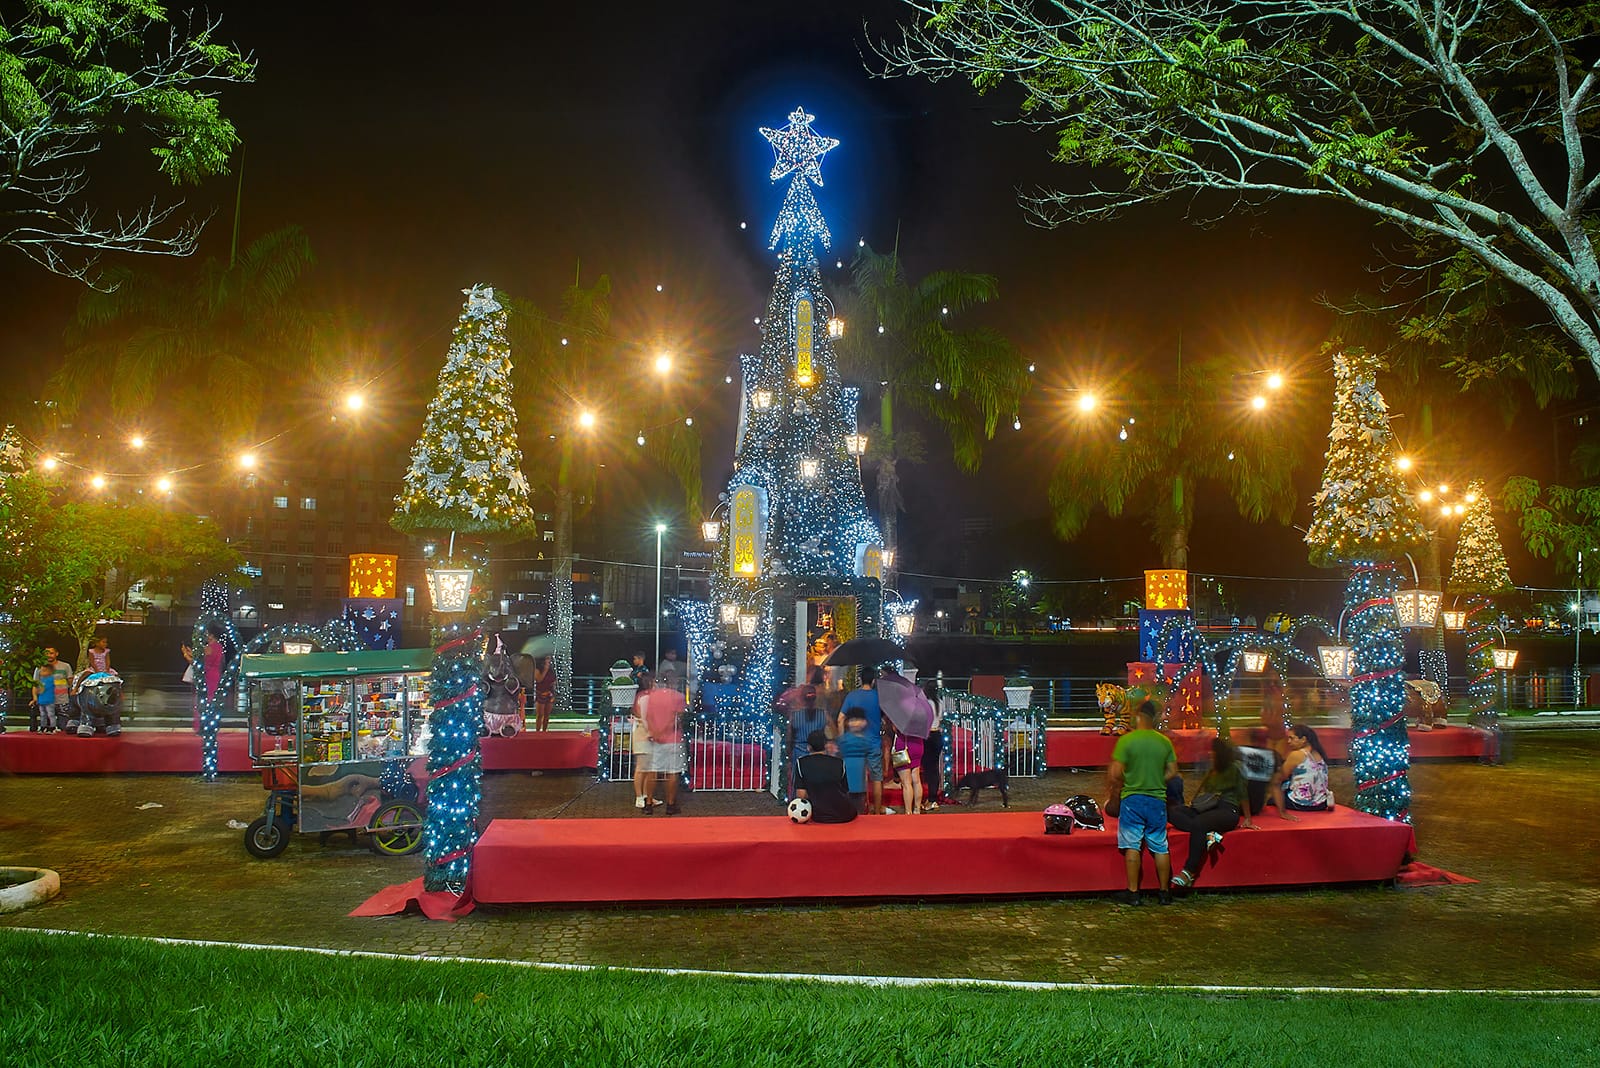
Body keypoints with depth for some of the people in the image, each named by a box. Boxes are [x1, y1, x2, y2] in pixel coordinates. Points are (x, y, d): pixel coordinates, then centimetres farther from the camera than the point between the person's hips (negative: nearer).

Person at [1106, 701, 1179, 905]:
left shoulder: (1126, 740, -11)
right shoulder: (1164, 741, 1)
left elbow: (1115, 773, -13)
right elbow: (1173, 771, 6)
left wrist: (1115, 789, 5)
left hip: (1132, 798, -3)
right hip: (1157, 799, 3)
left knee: (1132, 846, 3)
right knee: (1160, 847, 11)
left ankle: (1133, 892, 5)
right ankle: (1165, 892, 18)